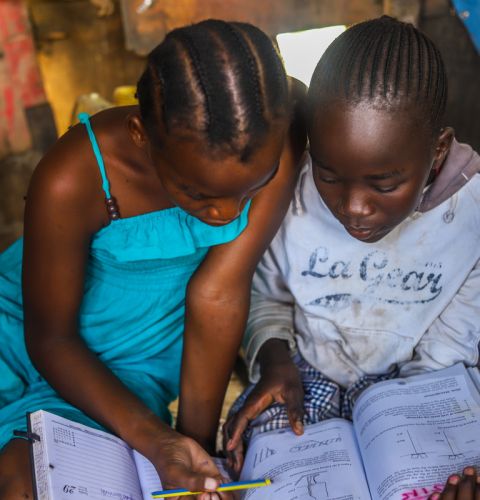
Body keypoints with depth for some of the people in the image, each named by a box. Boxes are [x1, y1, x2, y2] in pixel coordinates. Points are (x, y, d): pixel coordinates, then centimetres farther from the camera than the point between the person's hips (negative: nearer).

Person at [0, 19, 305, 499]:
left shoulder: (273, 149, -25)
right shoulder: (70, 182, -31)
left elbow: (218, 293, -22)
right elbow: (50, 338, -19)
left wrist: (198, 440, -20)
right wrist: (154, 440, -29)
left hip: (138, 360, 1)